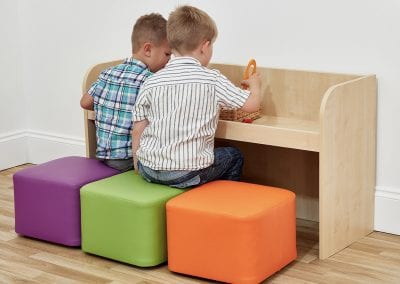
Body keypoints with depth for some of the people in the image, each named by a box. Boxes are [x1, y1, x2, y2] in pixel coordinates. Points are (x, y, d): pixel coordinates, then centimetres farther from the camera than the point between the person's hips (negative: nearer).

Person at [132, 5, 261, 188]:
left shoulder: (151, 83, 1)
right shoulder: (213, 80, -5)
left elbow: (137, 131, 4)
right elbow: (252, 104, 1)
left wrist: (137, 164, 19)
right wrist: (255, 85, 23)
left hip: (149, 170, 3)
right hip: (189, 172, -3)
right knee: (234, 156, 23)